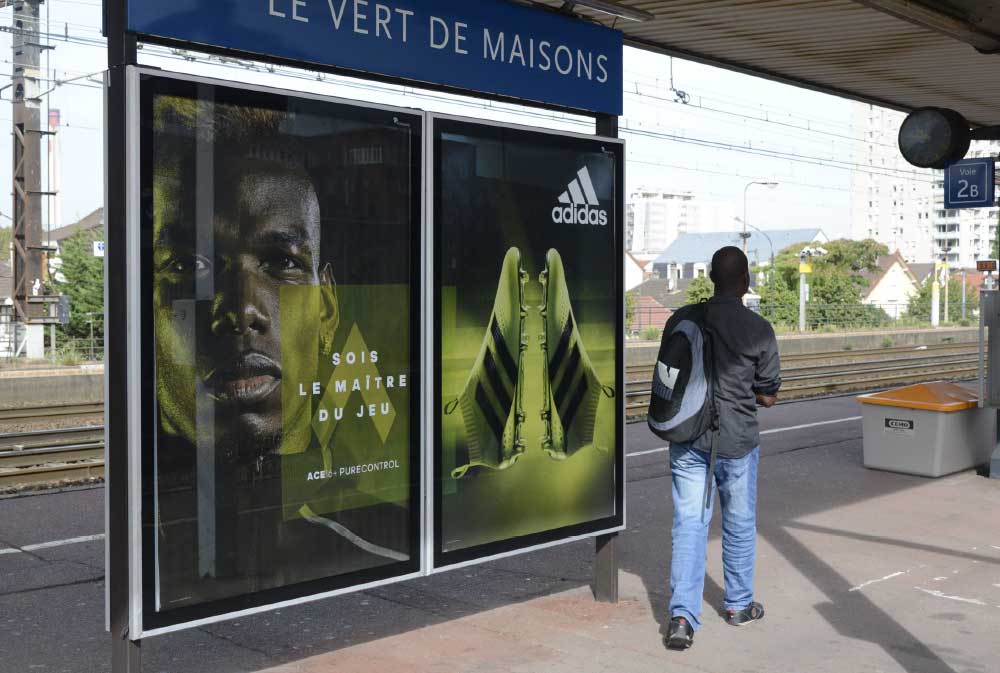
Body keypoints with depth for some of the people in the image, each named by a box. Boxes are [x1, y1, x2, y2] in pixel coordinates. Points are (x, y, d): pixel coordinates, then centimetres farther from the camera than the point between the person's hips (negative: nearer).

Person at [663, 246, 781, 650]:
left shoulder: (680, 320, -2)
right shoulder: (758, 330, -11)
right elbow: (768, 396, -4)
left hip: (687, 438, 2)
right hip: (736, 440, -2)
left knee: (689, 523, 4)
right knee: (739, 524, 16)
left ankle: (682, 615, -6)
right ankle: (739, 605, 31)